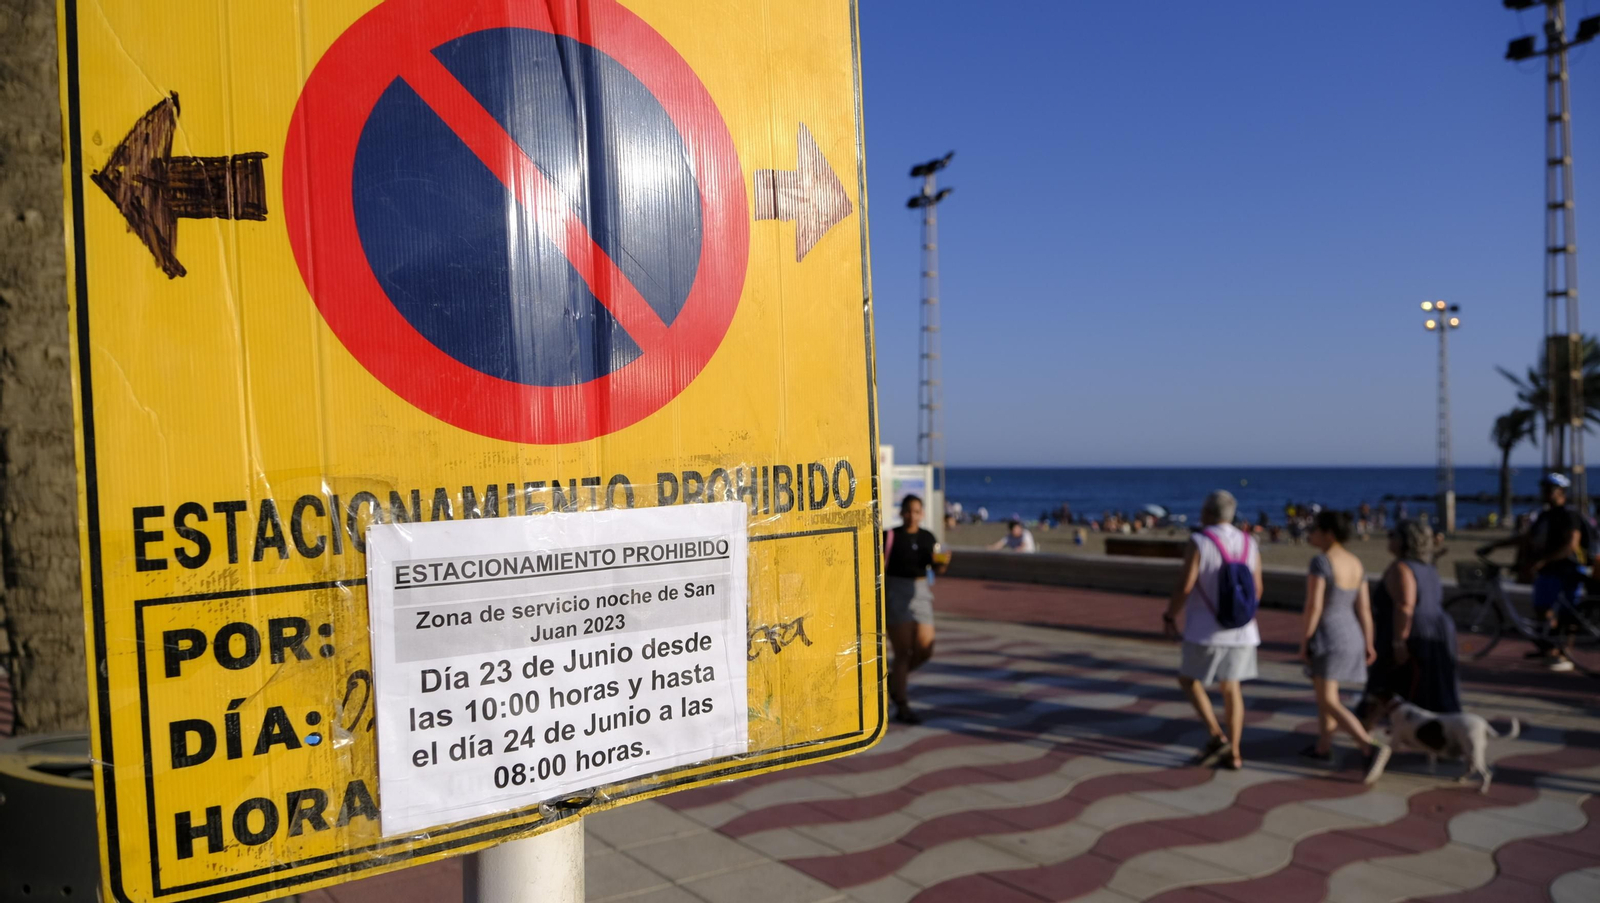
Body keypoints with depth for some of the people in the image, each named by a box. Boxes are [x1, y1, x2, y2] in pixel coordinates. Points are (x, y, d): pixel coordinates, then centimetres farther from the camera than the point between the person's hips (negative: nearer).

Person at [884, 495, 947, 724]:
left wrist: (943, 562, -10)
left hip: (920, 592, 5)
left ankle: (894, 675, 31)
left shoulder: (928, 538, 8)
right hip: (895, 593, -5)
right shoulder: (890, 536, -6)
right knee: (904, 651, -6)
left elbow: (936, 568, 11)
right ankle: (902, 707, 1)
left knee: (925, 651, 4)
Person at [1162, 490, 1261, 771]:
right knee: (1232, 688, 13)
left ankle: (1217, 736, -1)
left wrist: (1169, 617, -2)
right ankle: (1233, 753, 13)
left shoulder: (1198, 543, -15)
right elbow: (1256, 590, 8)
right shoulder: (1249, 545, 2)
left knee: (1189, 680, 12)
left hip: (1207, 630, -5)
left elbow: (1183, 587, -17)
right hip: (1241, 631, 5)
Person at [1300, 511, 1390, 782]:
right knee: (1323, 692, 22)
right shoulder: (1355, 563, 5)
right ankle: (1323, 747, 30)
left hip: (1327, 638, -8)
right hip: (1351, 636, 9)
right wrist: (1368, 644, 8)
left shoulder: (1321, 561, -20)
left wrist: (1304, 640, -14)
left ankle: (1372, 748, -18)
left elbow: (1314, 605, -22)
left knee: (1329, 703, -5)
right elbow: (1364, 606, 6)